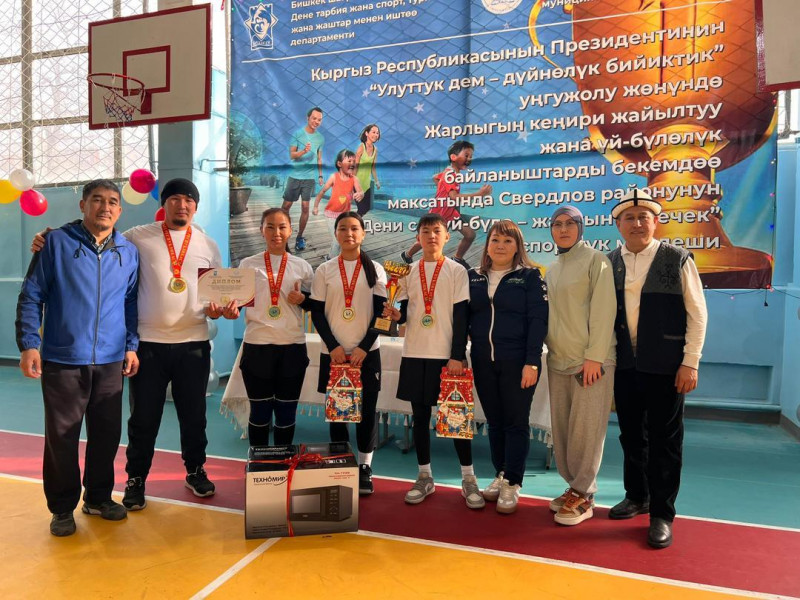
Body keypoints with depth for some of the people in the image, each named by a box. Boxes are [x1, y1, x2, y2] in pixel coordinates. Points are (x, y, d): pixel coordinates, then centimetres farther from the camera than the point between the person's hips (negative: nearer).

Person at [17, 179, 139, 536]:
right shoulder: (57, 243, -1)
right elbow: (31, 297, -2)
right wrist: (29, 344, -9)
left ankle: (98, 497, 28)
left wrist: (131, 346, 7)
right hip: (62, 360, -3)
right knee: (61, 437, 7)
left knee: (107, 434, 10)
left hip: (110, 361, 3)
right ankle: (62, 508, 23)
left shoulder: (128, 252, 8)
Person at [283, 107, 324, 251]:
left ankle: (300, 237, 9)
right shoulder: (297, 134, -5)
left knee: (305, 207, -1)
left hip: (310, 177, 2)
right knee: (286, 205, 5)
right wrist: (304, 151, -25)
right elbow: (291, 155, -7)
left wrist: (320, 175, 11)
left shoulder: (321, 138, 6)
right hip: (295, 176, -2)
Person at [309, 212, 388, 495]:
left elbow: (381, 313, 0)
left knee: (367, 409, 2)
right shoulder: (324, 270, 4)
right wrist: (333, 346, -10)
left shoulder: (375, 270, 4)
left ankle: (365, 467, 15)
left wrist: (363, 347, -10)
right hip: (333, 352, 1)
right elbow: (317, 313, 2)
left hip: (367, 352, 0)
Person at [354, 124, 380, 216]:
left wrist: (376, 181, 10)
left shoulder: (375, 149, 4)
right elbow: (355, 166, -17)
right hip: (358, 182, -7)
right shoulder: (361, 147, -16)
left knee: (367, 208, 10)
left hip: (367, 183, 7)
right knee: (362, 208, -3)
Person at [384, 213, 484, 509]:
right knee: (420, 416, 9)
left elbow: (462, 316, -5)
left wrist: (457, 356, -12)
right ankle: (425, 477, 21)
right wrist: (396, 315, -13)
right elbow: (405, 310, 11)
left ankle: (469, 479, 15)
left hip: (447, 354, -3)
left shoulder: (457, 271, 0)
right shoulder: (409, 271, 9)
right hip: (415, 354, 3)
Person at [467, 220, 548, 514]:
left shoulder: (530, 276, -2)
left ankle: (512, 484, 13)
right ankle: (500, 475, 27)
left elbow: (537, 320, -8)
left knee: (516, 422, 3)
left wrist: (532, 362, -14)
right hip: (483, 361, 4)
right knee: (494, 421, 12)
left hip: (517, 361, -4)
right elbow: (464, 317, 11)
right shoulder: (473, 277, 9)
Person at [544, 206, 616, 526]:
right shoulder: (552, 270, 16)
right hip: (558, 361, 6)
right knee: (562, 428, 9)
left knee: (586, 430, -2)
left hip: (590, 360, -6)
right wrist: (546, 351, 8)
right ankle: (574, 486, 24)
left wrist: (594, 357, -16)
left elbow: (603, 309, -10)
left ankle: (582, 496, 10)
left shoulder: (595, 260, -3)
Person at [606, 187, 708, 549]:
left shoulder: (677, 260, -5)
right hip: (624, 365, 4)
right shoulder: (609, 263, 3)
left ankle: (661, 514, 20)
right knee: (631, 435, 15)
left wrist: (690, 363, -8)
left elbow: (697, 314, -5)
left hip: (665, 367, -3)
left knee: (664, 440, 6)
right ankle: (637, 496, 34)